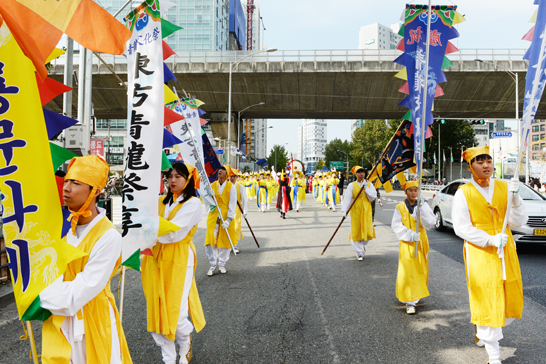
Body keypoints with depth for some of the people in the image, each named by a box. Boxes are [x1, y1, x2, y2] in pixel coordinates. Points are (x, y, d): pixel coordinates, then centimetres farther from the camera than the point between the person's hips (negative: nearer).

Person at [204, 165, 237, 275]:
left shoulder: (231, 187, -1)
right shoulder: (212, 185, 6)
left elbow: (232, 204, -4)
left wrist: (229, 219, -12)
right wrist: (209, 206, -5)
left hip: (226, 218, -1)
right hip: (213, 217, 2)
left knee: (225, 241, 4)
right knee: (211, 241, -5)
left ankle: (222, 265, 18)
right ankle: (212, 265, 6)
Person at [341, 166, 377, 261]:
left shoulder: (369, 184, 6)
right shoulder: (351, 185, 0)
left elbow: (373, 197, -4)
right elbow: (347, 198, -7)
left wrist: (366, 188, -12)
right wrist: (344, 210, -18)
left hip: (366, 210, 2)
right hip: (355, 211, -1)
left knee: (367, 230, 1)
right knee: (356, 231, -1)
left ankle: (363, 245, 34)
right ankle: (359, 252, 12)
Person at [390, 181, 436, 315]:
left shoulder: (424, 206, 2)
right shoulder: (400, 208, -3)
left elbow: (430, 223, -9)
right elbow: (396, 226, -9)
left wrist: (422, 208, -21)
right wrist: (410, 235, -21)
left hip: (421, 243, 2)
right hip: (406, 244, -2)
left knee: (420, 271, 11)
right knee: (407, 272, -7)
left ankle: (417, 293, 35)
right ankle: (410, 301, -2)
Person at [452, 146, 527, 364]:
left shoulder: (505, 188, 3)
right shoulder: (463, 193, -5)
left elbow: (518, 222, -1)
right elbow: (462, 227, -9)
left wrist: (515, 197, -16)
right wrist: (489, 240, -19)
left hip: (506, 252, 4)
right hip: (479, 254, -4)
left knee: (510, 301, 11)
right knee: (487, 302, -1)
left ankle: (482, 329, 41)